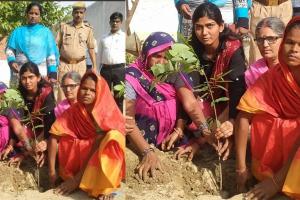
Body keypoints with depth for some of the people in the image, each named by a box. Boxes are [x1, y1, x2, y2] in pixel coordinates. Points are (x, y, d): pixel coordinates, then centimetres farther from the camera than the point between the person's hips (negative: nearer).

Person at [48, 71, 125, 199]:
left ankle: (104, 187, -31)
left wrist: (77, 178, -23)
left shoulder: (107, 112, -14)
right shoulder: (73, 111, -4)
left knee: (114, 135, -30)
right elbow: (54, 136, -10)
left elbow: (98, 144, -20)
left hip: (100, 158, -3)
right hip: (78, 160, 3)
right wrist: (52, 172, -18)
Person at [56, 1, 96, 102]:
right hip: (64, 64, 0)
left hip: (80, 65, 0)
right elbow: (57, 46, 6)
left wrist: (94, 66, 4)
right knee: (62, 90, -2)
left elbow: (91, 48, 7)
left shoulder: (88, 29, 4)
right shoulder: (64, 26, 4)